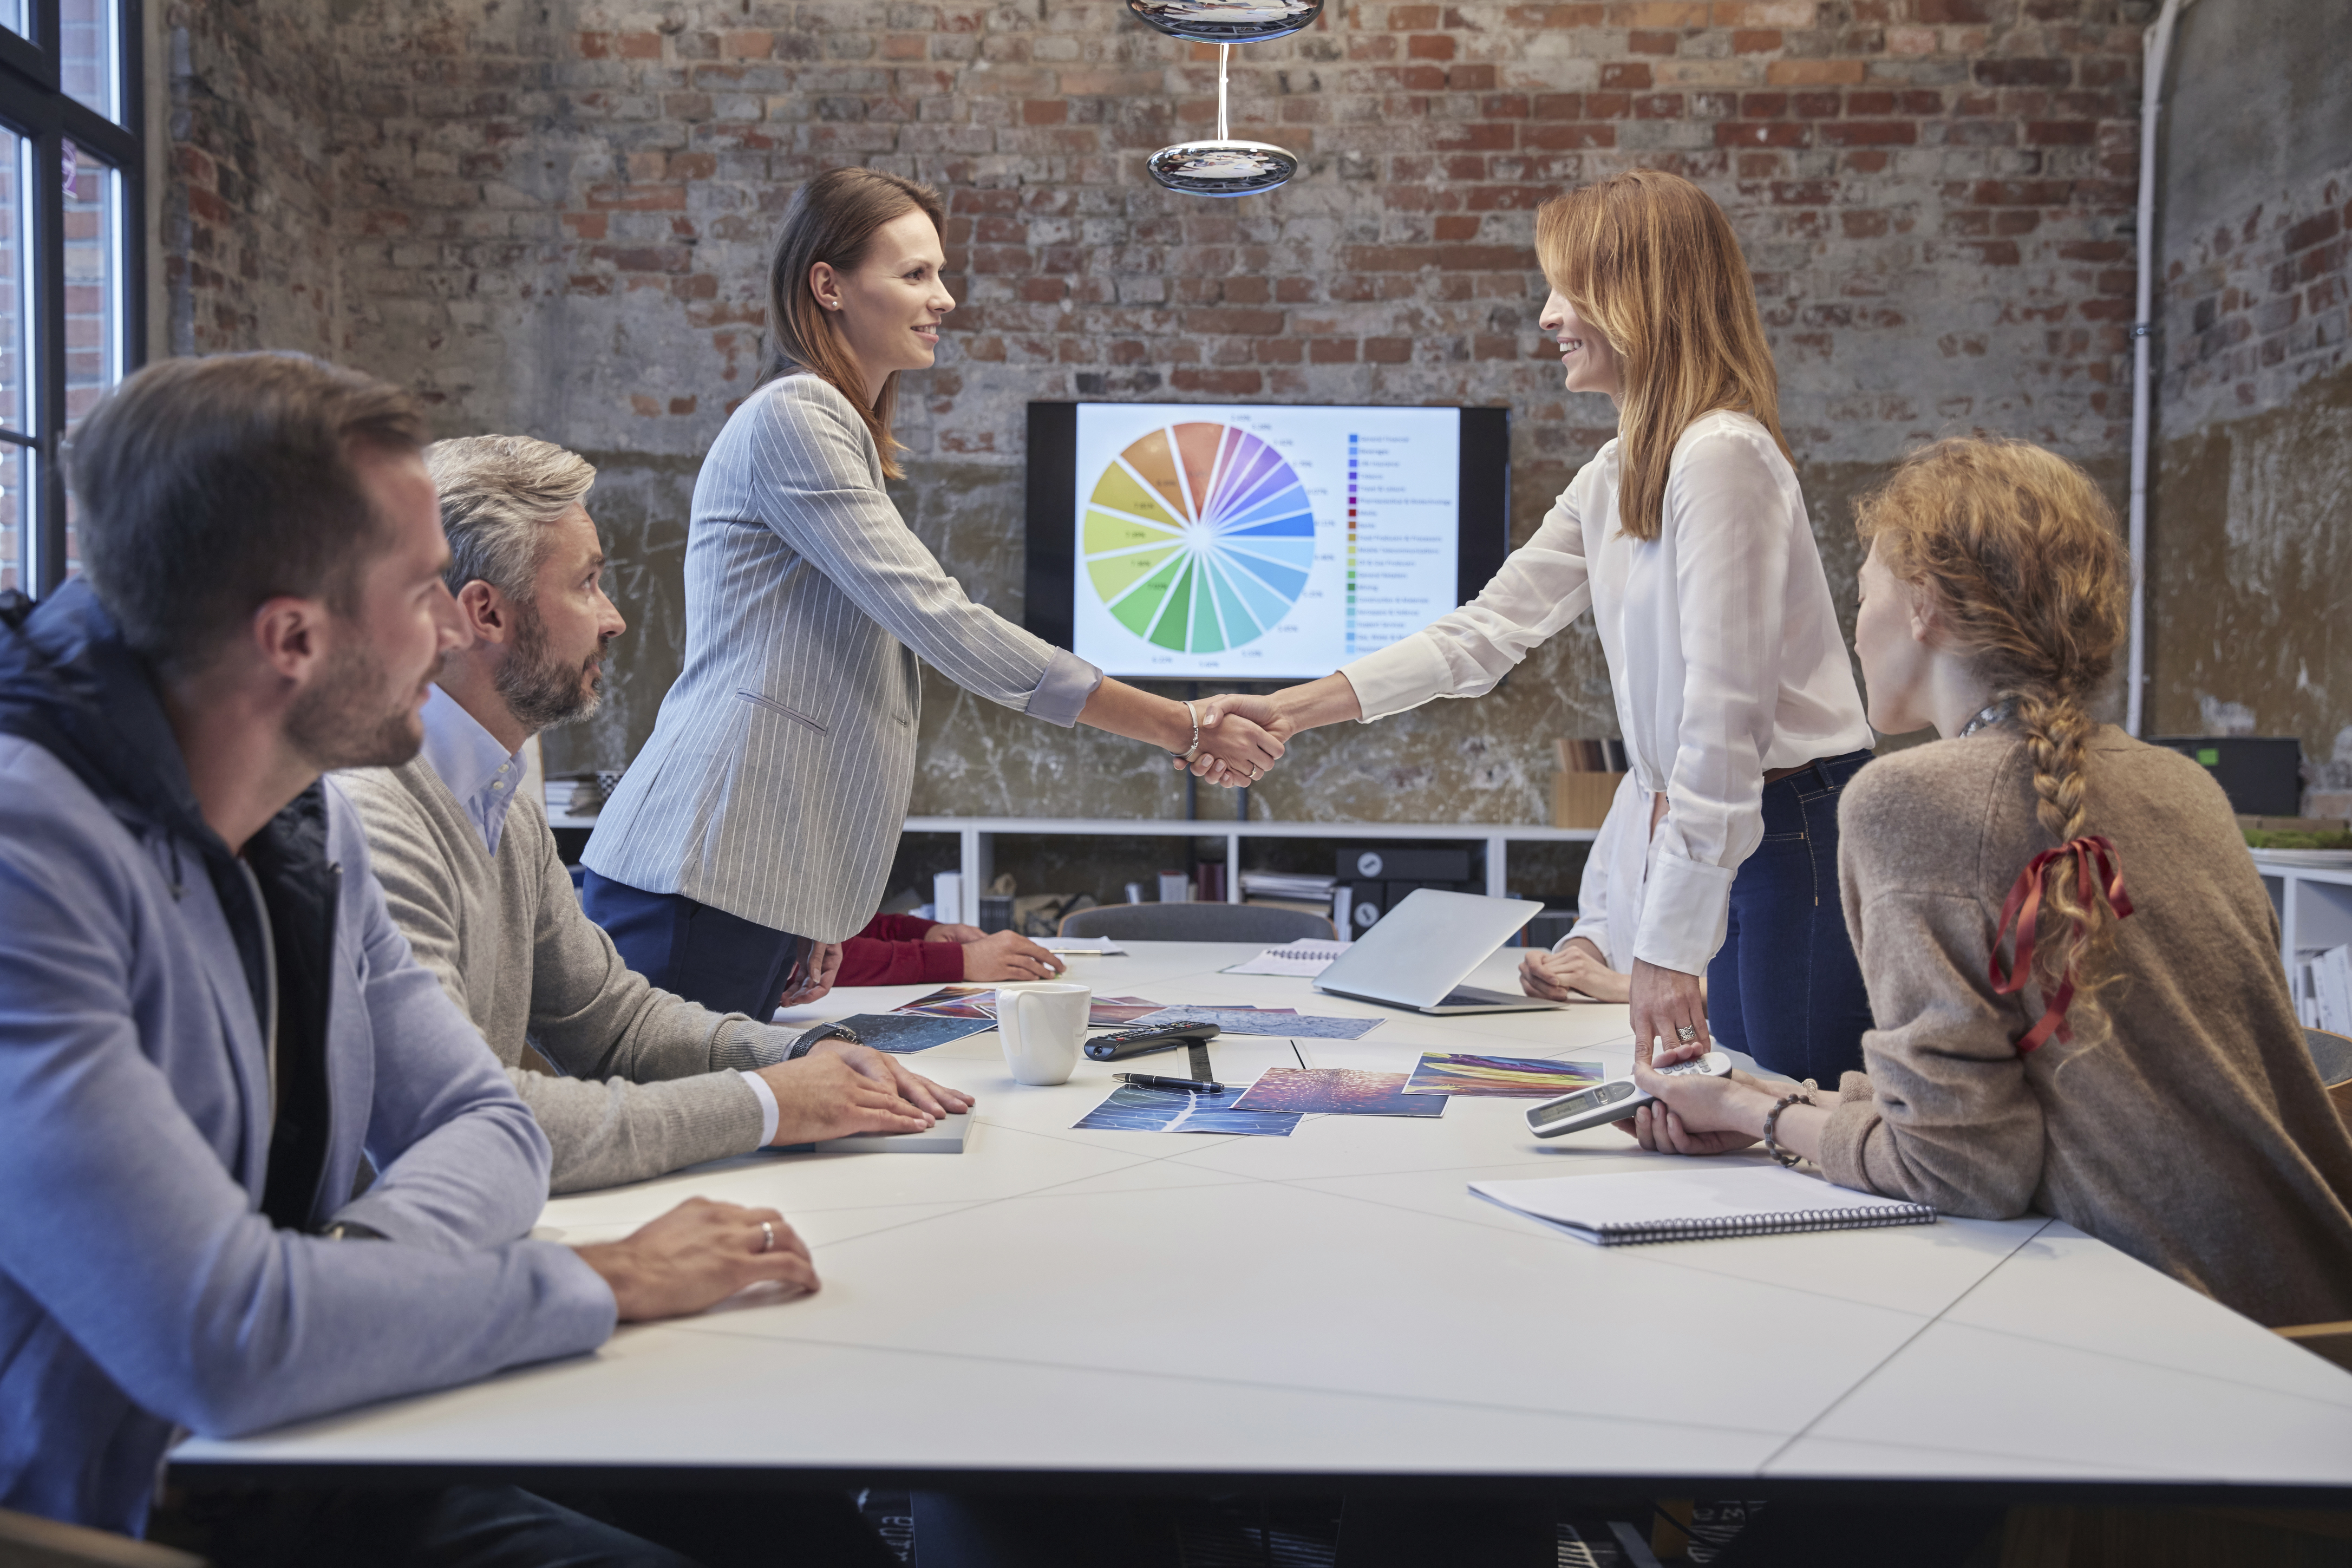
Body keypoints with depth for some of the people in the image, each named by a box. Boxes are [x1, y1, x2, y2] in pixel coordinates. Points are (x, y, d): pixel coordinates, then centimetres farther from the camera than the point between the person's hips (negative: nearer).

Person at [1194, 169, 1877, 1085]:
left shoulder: (1720, 458, -17)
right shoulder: (1613, 477, 13)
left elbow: (1724, 714, -21)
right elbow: (1489, 629, 14)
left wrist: (1668, 943, -19)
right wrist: (1294, 710, 7)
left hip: (1798, 830, -9)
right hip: (1717, 830, 9)